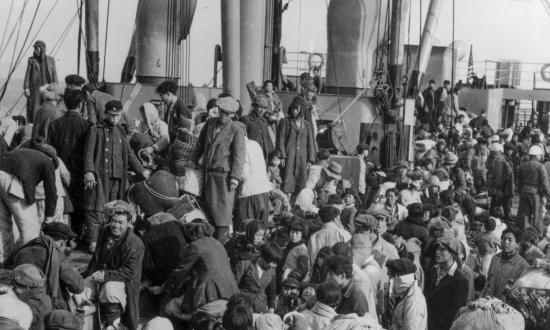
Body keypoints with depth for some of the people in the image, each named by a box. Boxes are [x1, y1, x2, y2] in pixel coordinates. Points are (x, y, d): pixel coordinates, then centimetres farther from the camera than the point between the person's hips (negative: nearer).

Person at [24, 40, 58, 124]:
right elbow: (27, 74, 2)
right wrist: (26, 88, -9)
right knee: (33, 111, -6)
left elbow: (54, 75, 5)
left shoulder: (51, 60, 5)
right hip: (34, 90, 0)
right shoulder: (31, 60, 5)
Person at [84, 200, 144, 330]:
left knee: (110, 288, -37)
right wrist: (87, 276, 7)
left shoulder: (135, 244, -16)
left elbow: (130, 272, -20)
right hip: (100, 276, 7)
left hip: (123, 281, -7)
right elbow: (96, 259, 18)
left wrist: (106, 275, -28)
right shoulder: (104, 234, 7)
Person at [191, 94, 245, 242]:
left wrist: (235, 177, -16)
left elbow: (239, 155, -10)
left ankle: (221, 241, 2)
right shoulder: (210, 123, 8)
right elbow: (200, 144, 19)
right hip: (208, 173, 5)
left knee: (223, 206, -3)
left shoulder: (236, 131, -8)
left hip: (223, 174, -5)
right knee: (209, 205, 11)